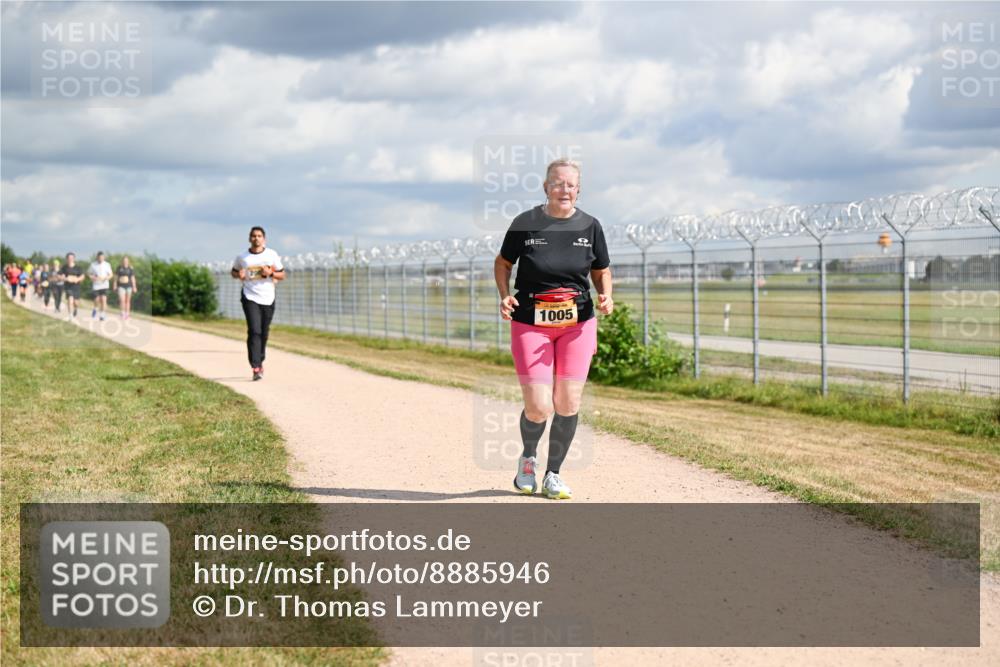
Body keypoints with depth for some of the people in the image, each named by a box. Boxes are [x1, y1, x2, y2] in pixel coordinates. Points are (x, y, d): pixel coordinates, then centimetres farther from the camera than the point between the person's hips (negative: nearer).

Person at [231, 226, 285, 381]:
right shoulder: (242, 257, 2)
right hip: (250, 298, -2)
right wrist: (238, 275, -6)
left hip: (268, 299, 2)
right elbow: (233, 271, 17)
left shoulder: (272, 255, 3)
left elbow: (282, 275, 7)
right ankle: (255, 368, -20)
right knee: (254, 331, -16)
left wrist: (271, 273, -13)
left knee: (264, 333, 9)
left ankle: (260, 361, 31)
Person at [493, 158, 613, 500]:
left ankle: (553, 474, 19)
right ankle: (527, 458, 25)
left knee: (568, 403, -2)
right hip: (531, 322, -2)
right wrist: (505, 296, -8)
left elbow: (602, 270, 14)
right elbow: (503, 262, 9)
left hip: (578, 323, 2)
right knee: (538, 408, -9)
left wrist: (606, 296, -7)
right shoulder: (525, 223, -5)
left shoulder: (590, 226, 1)